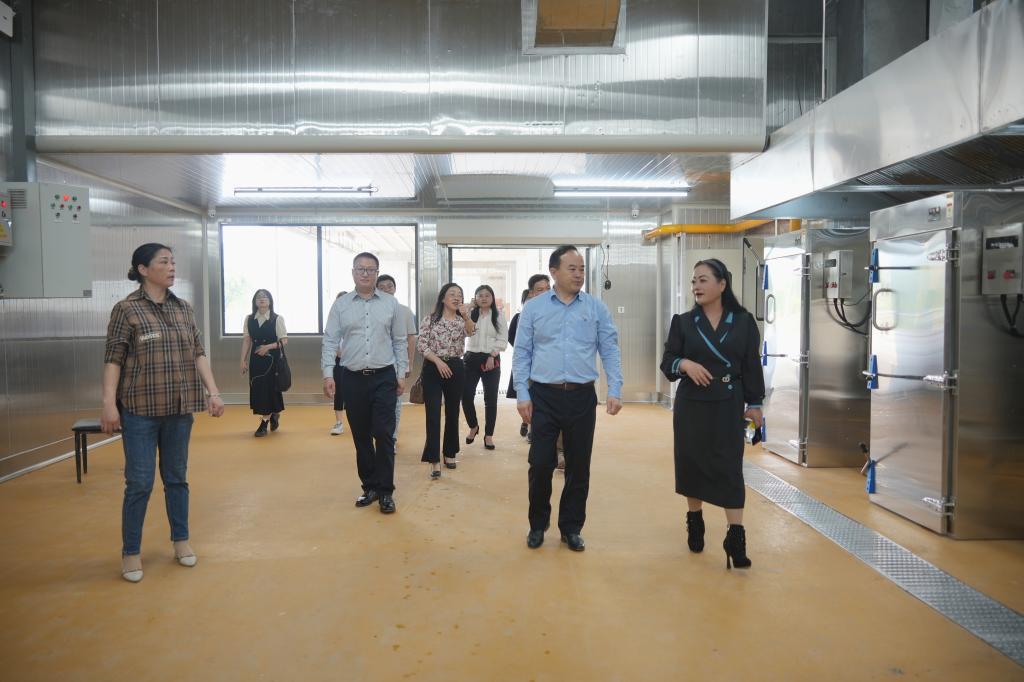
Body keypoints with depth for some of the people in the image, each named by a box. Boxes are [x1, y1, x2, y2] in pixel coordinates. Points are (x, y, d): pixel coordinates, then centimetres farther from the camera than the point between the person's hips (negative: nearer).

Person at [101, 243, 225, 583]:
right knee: (139, 483, 1)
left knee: (177, 477, 14)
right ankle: (131, 551, 17)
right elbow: (113, 359, -8)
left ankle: (181, 539, 27)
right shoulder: (126, 309, -6)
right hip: (140, 410, -4)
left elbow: (198, 354, 9)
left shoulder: (184, 309, 7)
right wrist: (109, 404, -16)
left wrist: (213, 392, 1)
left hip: (179, 409, 4)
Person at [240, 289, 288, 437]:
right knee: (257, 389, 5)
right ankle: (273, 415, 25)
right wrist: (243, 360, 1)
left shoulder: (277, 319, -4)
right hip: (256, 358, 3)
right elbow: (246, 340, 5)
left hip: (272, 359, -3)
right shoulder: (249, 319, 6)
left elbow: (284, 340, -5)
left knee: (271, 388, -2)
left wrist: (268, 347, -18)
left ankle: (264, 423, 8)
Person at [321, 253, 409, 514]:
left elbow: (400, 341, 7)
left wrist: (402, 374, 3)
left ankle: (385, 491, 6)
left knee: (384, 435, -5)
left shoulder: (391, 304, 4)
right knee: (361, 437, 9)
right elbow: (330, 341, 2)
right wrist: (328, 374, -8)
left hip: (384, 378, -1)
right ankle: (370, 487, 22)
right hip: (353, 379, 1)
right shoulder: (340, 305, 4)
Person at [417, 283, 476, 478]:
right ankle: (434, 460, -6)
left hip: (455, 368, 3)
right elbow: (421, 344, -4)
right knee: (433, 414, -8)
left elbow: (471, 332, -15)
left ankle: (449, 453, 26)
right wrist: (438, 361, -14)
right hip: (433, 369, -3)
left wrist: (466, 315, -33)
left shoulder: (462, 320, 7)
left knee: (452, 412, 11)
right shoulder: (431, 319, 1)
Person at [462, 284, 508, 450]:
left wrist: (492, 356, -11)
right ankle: (473, 426, 23)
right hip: (471, 358, 1)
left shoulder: (499, 316, 4)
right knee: (466, 395, -3)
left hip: (491, 359, -1)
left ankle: (489, 435, 14)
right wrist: (466, 310, -16)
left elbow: (503, 340, -1)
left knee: (490, 399, 2)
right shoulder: (470, 314, 7)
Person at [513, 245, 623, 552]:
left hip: (582, 397, 1)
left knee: (579, 466, 9)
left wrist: (615, 391, -6)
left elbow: (610, 351, 3)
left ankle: (571, 528, 26)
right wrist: (522, 394, -4)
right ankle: (537, 525, 24)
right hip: (544, 396, -1)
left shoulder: (596, 308, 4)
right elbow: (521, 353, 2)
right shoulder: (534, 307, 2)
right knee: (540, 464, 3)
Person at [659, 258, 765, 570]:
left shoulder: (743, 321, 1)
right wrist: (683, 363, -21)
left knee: (730, 468, -4)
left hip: (728, 405, -1)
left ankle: (735, 537, 0)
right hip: (692, 404, 1)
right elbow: (667, 362, 0)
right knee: (692, 463, 9)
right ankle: (695, 523, 29)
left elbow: (751, 366, 4)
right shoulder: (683, 322, 1)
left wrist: (754, 404, 3)